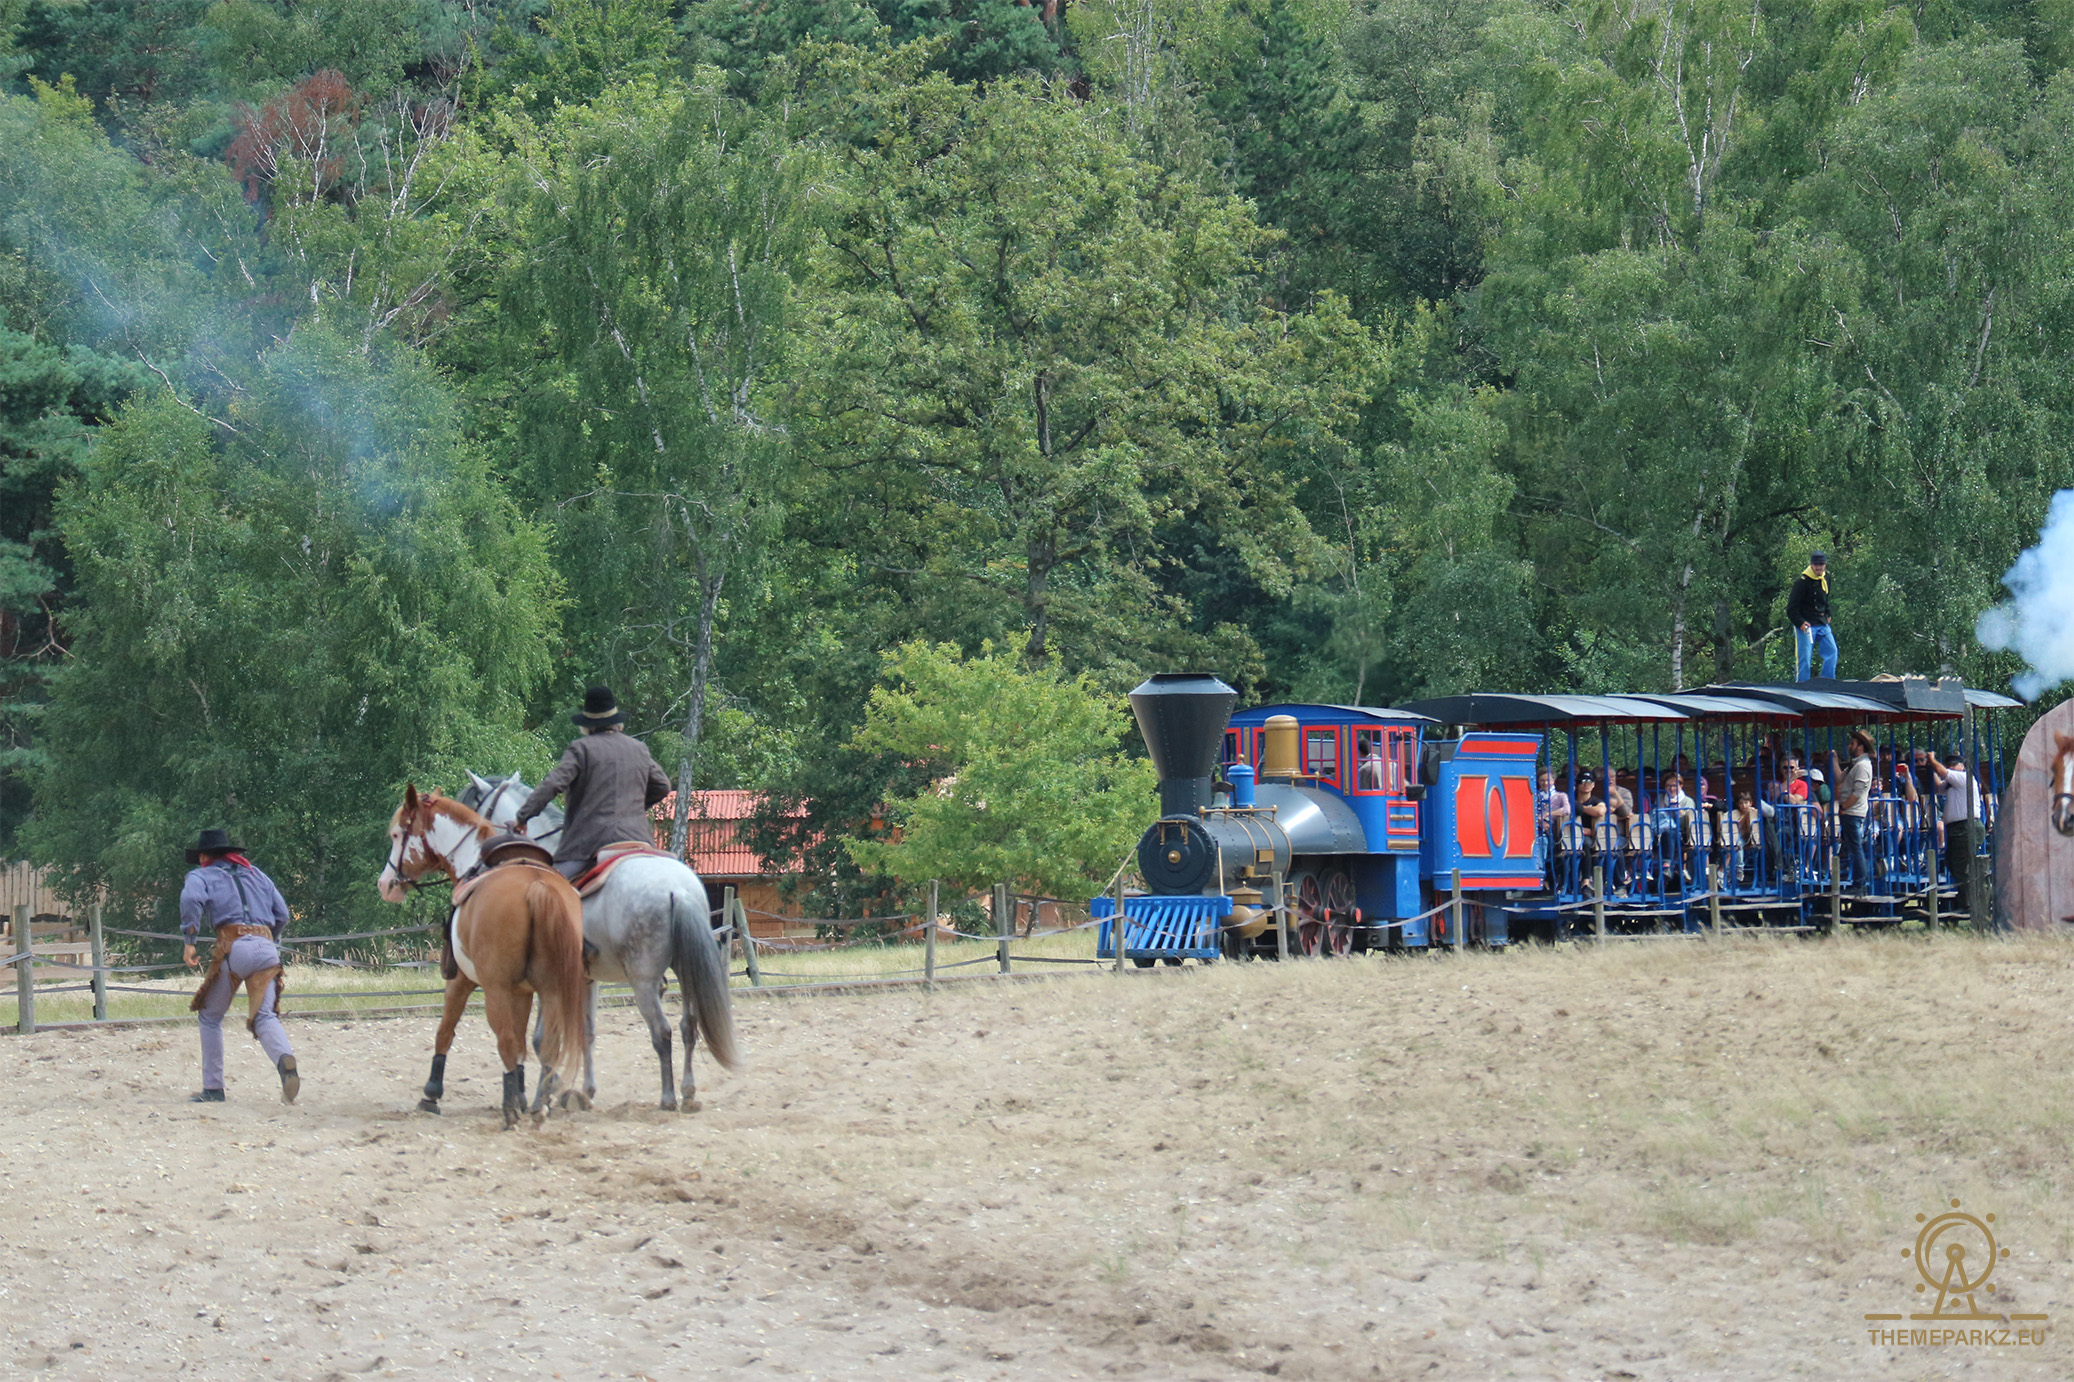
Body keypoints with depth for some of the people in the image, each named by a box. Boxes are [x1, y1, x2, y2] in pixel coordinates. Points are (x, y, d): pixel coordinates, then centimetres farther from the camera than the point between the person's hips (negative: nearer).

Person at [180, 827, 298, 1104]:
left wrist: (189, 940, -7)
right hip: (267, 947, 3)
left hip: (233, 946, -3)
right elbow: (282, 914, 25)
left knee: (210, 1017, 15)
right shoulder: (256, 875, 29)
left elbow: (191, 900, -8)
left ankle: (213, 1088, 15)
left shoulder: (201, 875, 16)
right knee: (264, 1017, -8)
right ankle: (285, 1059, -40)